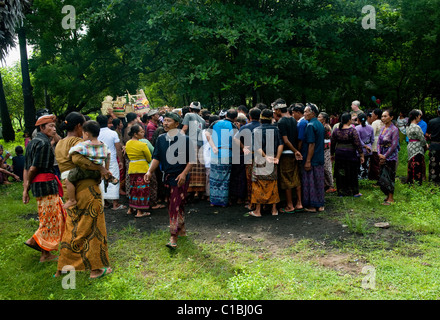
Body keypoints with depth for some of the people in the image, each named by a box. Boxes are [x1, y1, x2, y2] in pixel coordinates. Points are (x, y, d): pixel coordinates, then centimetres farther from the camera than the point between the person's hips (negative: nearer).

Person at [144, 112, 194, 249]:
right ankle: (182, 229, 35)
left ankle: (173, 238, -7)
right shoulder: (161, 139, 7)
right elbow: (156, 158, 7)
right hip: (167, 176, 6)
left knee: (175, 206, -9)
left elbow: (192, 159, -6)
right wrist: (149, 171, -7)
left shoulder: (184, 139, -8)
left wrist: (184, 173, -18)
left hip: (180, 177, -5)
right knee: (178, 205, 18)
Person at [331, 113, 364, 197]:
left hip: (339, 154, 3)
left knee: (340, 174, 11)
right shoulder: (352, 130, -12)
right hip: (350, 154, -3)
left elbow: (332, 144, 5)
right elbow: (358, 144, -12)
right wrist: (361, 155, -6)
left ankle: (341, 192, 17)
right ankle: (355, 192, 18)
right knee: (352, 174, 9)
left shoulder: (336, 130, -1)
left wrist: (332, 154, 17)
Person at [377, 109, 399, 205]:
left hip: (391, 156, -7)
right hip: (383, 156, 7)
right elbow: (379, 142, 10)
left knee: (388, 176, -4)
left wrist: (385, 156, -14)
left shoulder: (394, 129, -12)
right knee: (383, 175, 10)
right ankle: (388, 196, 22)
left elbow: (394, 145, -16)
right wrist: (379, 154, -3)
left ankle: (391, 198, 6)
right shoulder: (383, 128, 10)